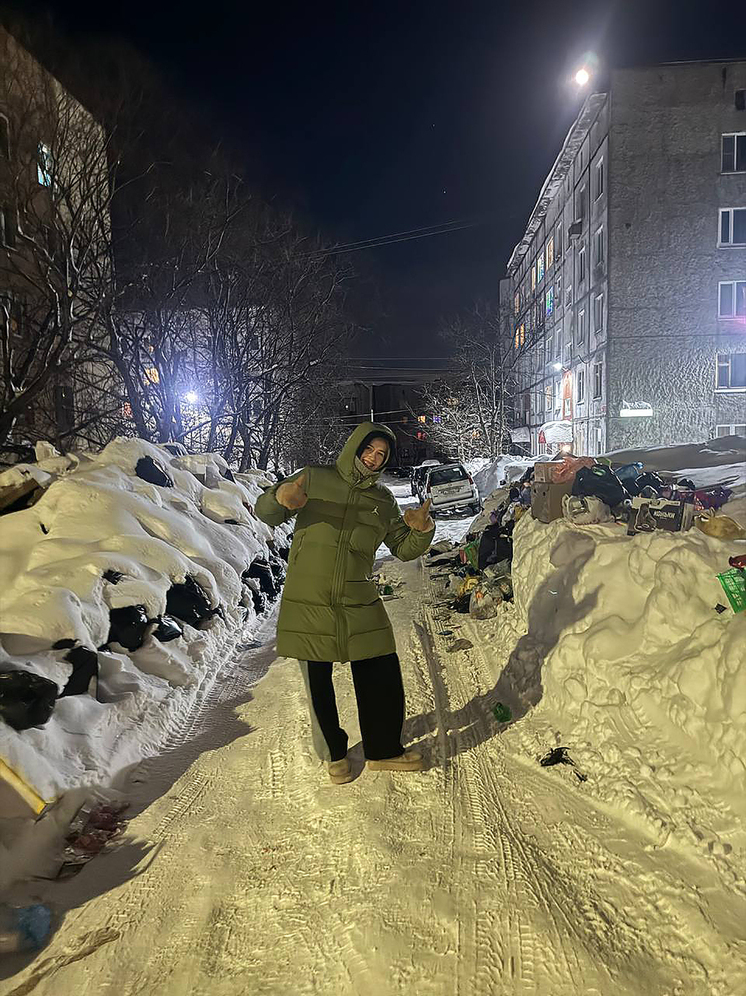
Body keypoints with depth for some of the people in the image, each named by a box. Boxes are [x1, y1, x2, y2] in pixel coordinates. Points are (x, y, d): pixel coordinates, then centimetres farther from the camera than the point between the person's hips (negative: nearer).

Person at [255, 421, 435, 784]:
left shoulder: (383, 500, 8)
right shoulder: (314, 479, -1)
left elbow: (404, 549, 11)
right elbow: (266, 513, -3)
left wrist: (422, 529, -12)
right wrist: (279, 496, -27)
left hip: (359, 607, 3)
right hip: (308, 605, -2)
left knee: (383, 678, 4)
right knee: (318, 685, 9)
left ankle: (383, 750, 28)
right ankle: (333, 754, 32)